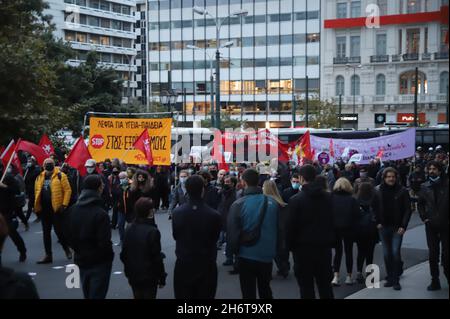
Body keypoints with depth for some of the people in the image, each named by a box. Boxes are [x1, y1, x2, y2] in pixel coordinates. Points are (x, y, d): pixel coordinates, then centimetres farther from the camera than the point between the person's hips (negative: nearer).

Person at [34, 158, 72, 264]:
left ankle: (67, 250, 20)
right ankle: (48, 255, 16)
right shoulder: (40, 177, 11)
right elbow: (37, 192, 17)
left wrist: (64, 204, -14)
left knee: (59, 230, -2)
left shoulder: (60, 176, -5)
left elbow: (67, 190, -8)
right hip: (44, 209, 6)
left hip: (56, 208, -6)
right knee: (46, 232, 9)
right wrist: (36, 206, 10)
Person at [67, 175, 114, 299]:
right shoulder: (100, 214, -22)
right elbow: (104, 242, -22)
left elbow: (70, 236, 6)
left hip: (81, 259, 7)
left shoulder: (73, 210, 0)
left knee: (87, 294, 21)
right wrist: (109, 256, -5)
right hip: (99, 261, -7)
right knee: (97, 295, 2)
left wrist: (79, 250, 16)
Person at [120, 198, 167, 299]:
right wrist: (162, 278, -8)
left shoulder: (130, 229, 0)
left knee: (138, 296, 17)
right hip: (149, 277, -6)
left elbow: (124, 254, 6)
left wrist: (128, 271, 17)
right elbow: (156, 257, -17)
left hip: (133, 276, 6)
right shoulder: (152, 231, -19)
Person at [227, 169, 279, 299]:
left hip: (246, 256, -3)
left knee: (248, 293, 9)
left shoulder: (238, 205, -14)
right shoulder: (272, 202, -4)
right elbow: (279, 228, 5)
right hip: (267, 255, 3)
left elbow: (232, 232, -11)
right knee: (265, 290, 21)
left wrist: (235, 250, 6)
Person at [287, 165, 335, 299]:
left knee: (306, 286, 3)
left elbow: (291, 226, -10)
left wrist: (291, 246, 2)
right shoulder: (328, 197, 3)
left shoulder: (295, 200, -12)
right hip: (324, 246, 5)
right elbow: (332, 221, 9)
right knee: (325, 284, 13)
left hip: (303, 247, -4)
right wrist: (330, 242, 16)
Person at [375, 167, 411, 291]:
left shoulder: (402, 191, -4)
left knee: (395, 252, -9)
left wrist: (403, 226, -9)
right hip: (383, 227, 2)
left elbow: (408, 210, -2)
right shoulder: (378, 191, 1)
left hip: (397, 227, -2)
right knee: (387, 254, 7)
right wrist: (377, 223, -2)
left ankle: (396, 280, 0)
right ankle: (390, 278, 18)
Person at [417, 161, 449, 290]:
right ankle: (435, 281, 13)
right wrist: (424, 217, 6)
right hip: (431, 225, 3)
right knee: (433, 254, 6)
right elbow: (420, 204, 15)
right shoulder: (425, 186, 4)